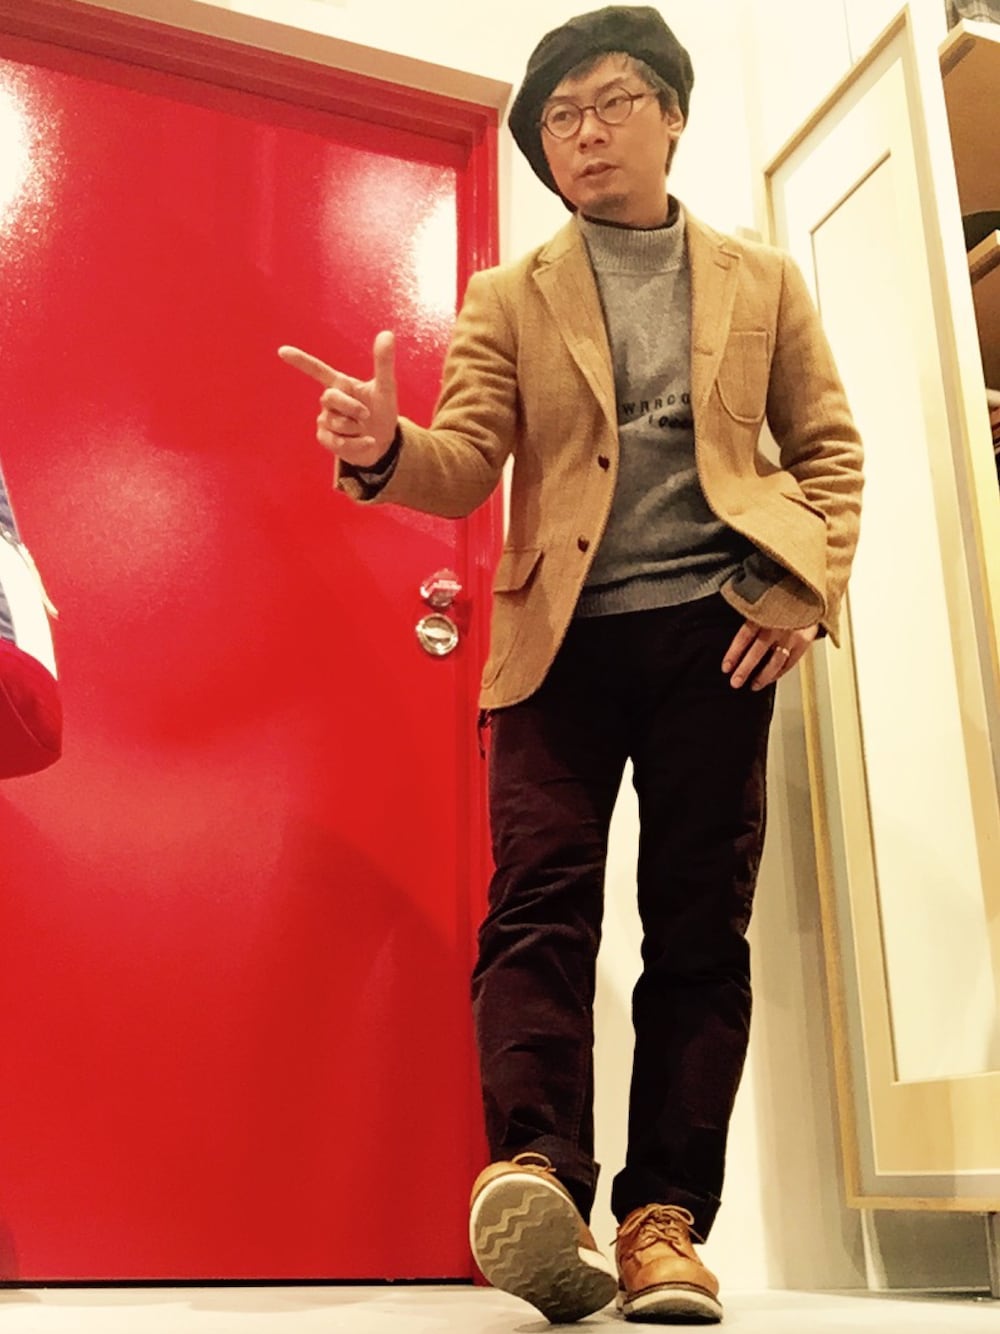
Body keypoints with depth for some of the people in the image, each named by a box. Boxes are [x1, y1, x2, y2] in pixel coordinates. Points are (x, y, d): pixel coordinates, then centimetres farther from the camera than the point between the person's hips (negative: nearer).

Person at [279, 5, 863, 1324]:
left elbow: (829, 448, 14)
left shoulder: (763, 282, 18)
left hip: (714, 629, 0)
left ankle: (667, 1219, 2)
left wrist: (804, 590, -2)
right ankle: (537, 1175, -17)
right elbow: (470, 461, 5)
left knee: (700, 919, -3)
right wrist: (383, 450, -18)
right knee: (541, 896, -14)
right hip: (563, 633, 0)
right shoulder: (508, 298, 16)